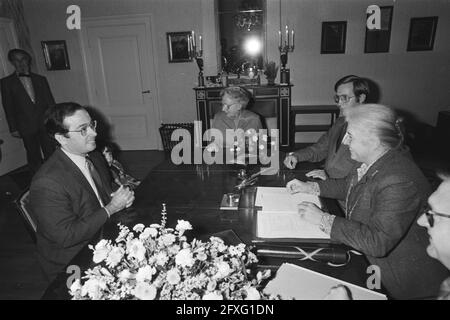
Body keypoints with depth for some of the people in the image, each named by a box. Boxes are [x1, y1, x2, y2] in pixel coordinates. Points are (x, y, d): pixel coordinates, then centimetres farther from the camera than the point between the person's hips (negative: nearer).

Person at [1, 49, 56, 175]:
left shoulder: (40, 79, 12)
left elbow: (50, 101, 11)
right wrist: (13, 128, -2)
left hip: (45, 123, 1)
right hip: (26, 127, -1)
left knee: (51, 154, 1)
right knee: (34, 158, 6)